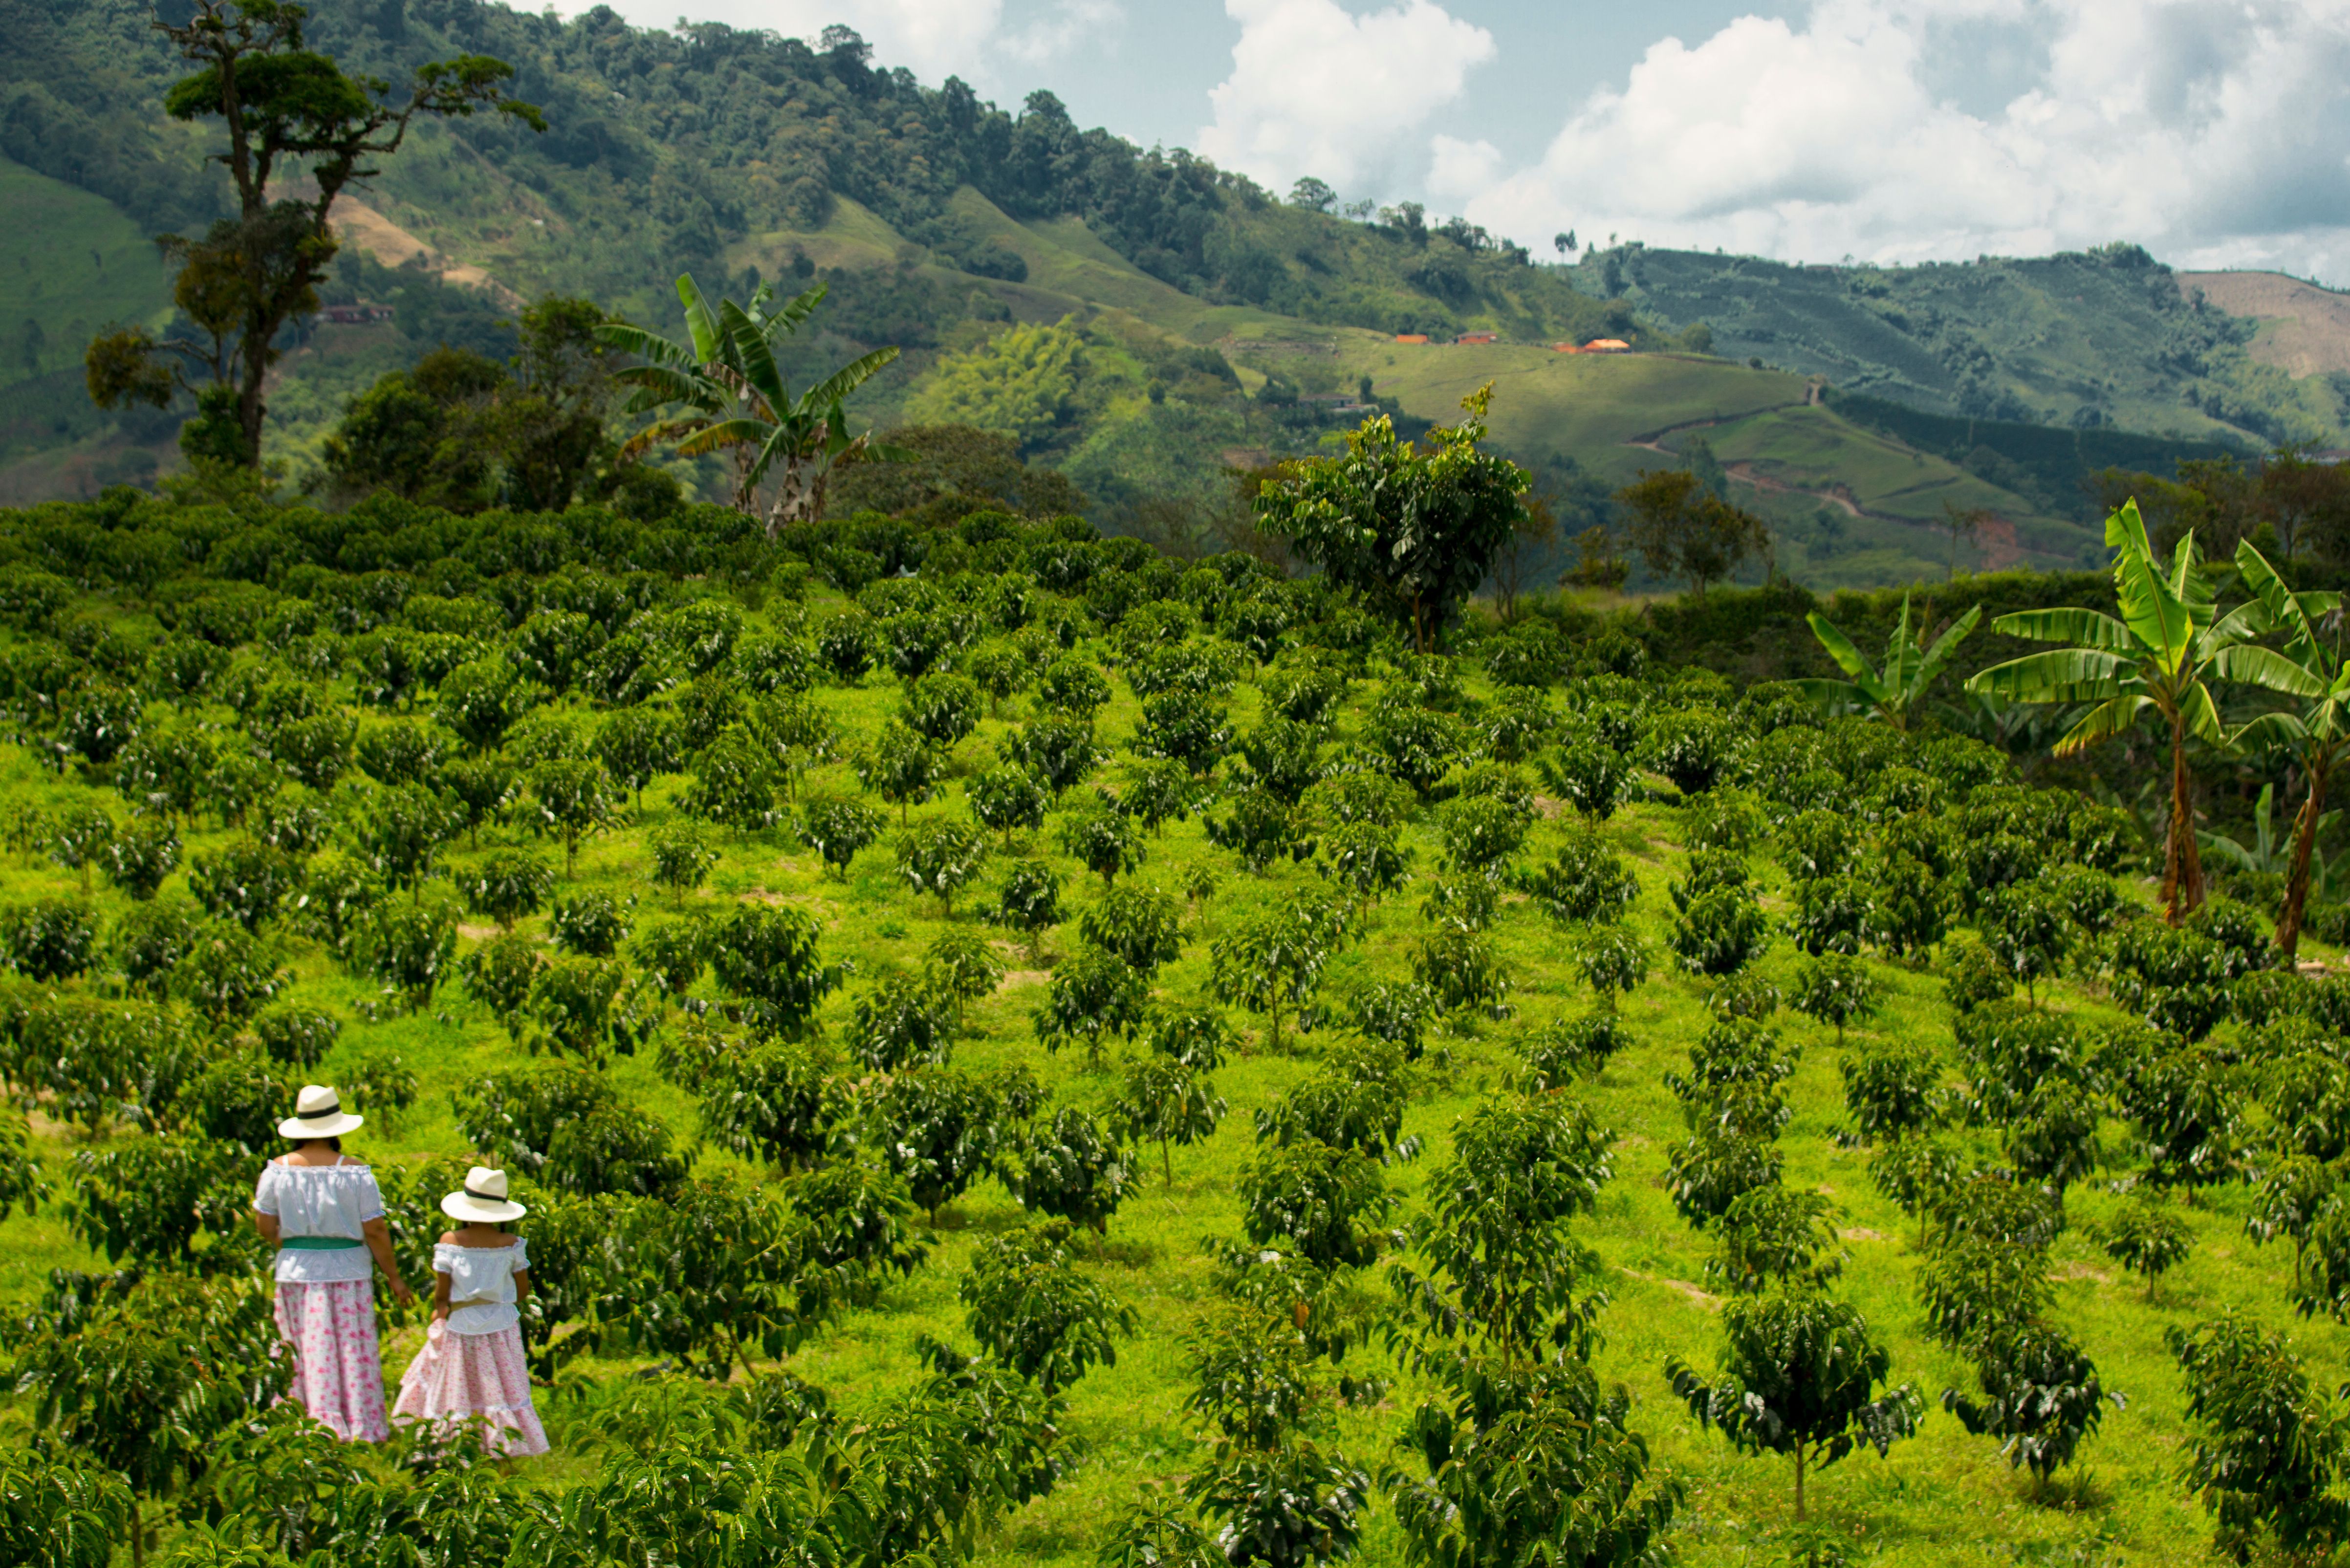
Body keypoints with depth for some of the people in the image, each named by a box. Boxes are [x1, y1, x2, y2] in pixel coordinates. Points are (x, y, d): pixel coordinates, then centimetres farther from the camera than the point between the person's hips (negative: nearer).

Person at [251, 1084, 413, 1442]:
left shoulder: (278, 1170, -4)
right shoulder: (355, 1172, -10)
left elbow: (265, 1227, 1)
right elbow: (375, 1230, -9)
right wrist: (394, 1277, 2)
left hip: (296, 1274, 2)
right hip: (347, 1274, -2)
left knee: (306, 1357, 9)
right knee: (353, 1355, 5)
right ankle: (361, 1431, 7)